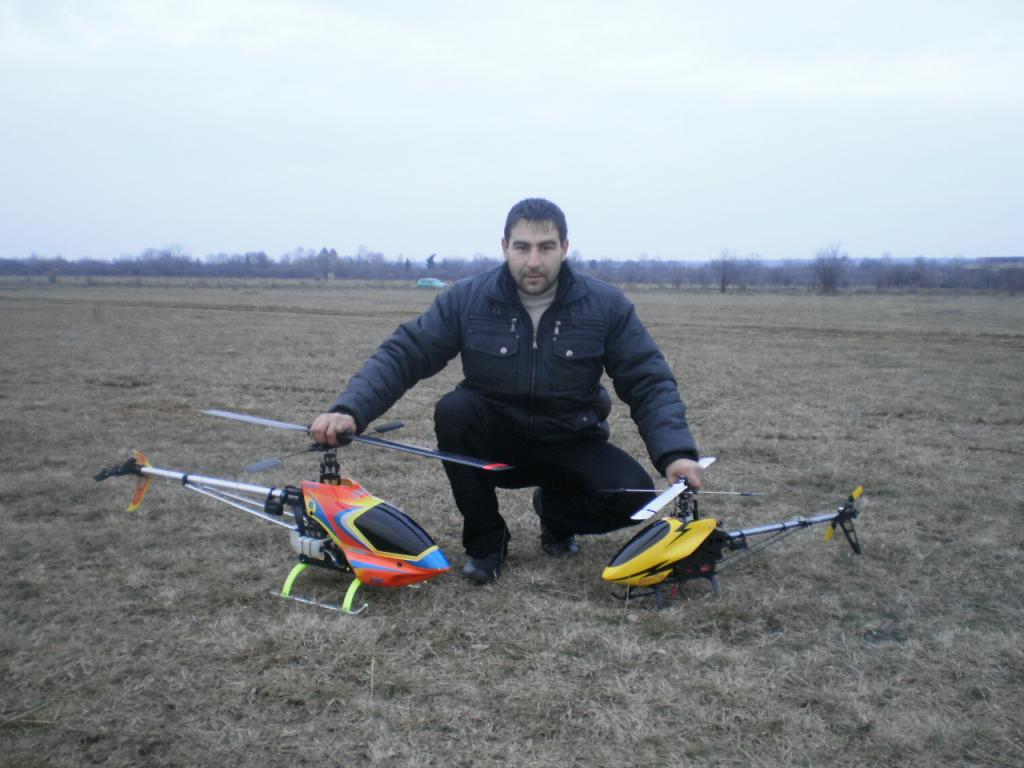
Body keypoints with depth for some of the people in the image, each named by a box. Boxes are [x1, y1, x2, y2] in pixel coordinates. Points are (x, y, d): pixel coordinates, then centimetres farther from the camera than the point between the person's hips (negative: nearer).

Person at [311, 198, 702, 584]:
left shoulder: (607, 305, -11)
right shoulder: (467, 299, -11)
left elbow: (650, 383, -10)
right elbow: (401, 355, -15)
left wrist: (675, 452, -27)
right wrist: (349, 409, -32)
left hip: (571, 446, 0)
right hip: (495, 442, 0)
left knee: (633, 494, -26)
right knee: (453, 410, -31)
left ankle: (556, 513, 11)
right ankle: (485, 540, -9)